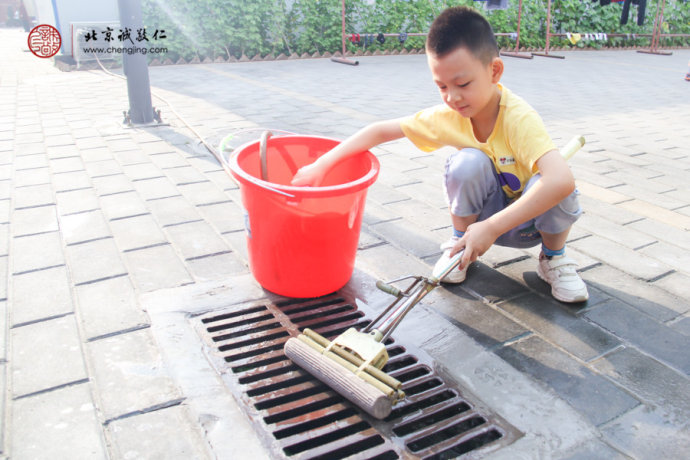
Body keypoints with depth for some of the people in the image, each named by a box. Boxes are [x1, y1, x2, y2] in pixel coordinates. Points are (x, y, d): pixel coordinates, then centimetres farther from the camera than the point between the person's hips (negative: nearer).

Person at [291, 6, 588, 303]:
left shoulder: (519, 118, -30)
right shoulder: (447, 117, -16)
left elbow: (562, 180, -46)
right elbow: (379, 131, -9)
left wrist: (492, 228, -49)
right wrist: (321, 165, -17)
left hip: (534, 220, -2)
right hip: (486, 217, 2)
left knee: (556, 186, -35)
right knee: (468, 162, -27)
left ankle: (554, 258, -2)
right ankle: (460, 245, -1)